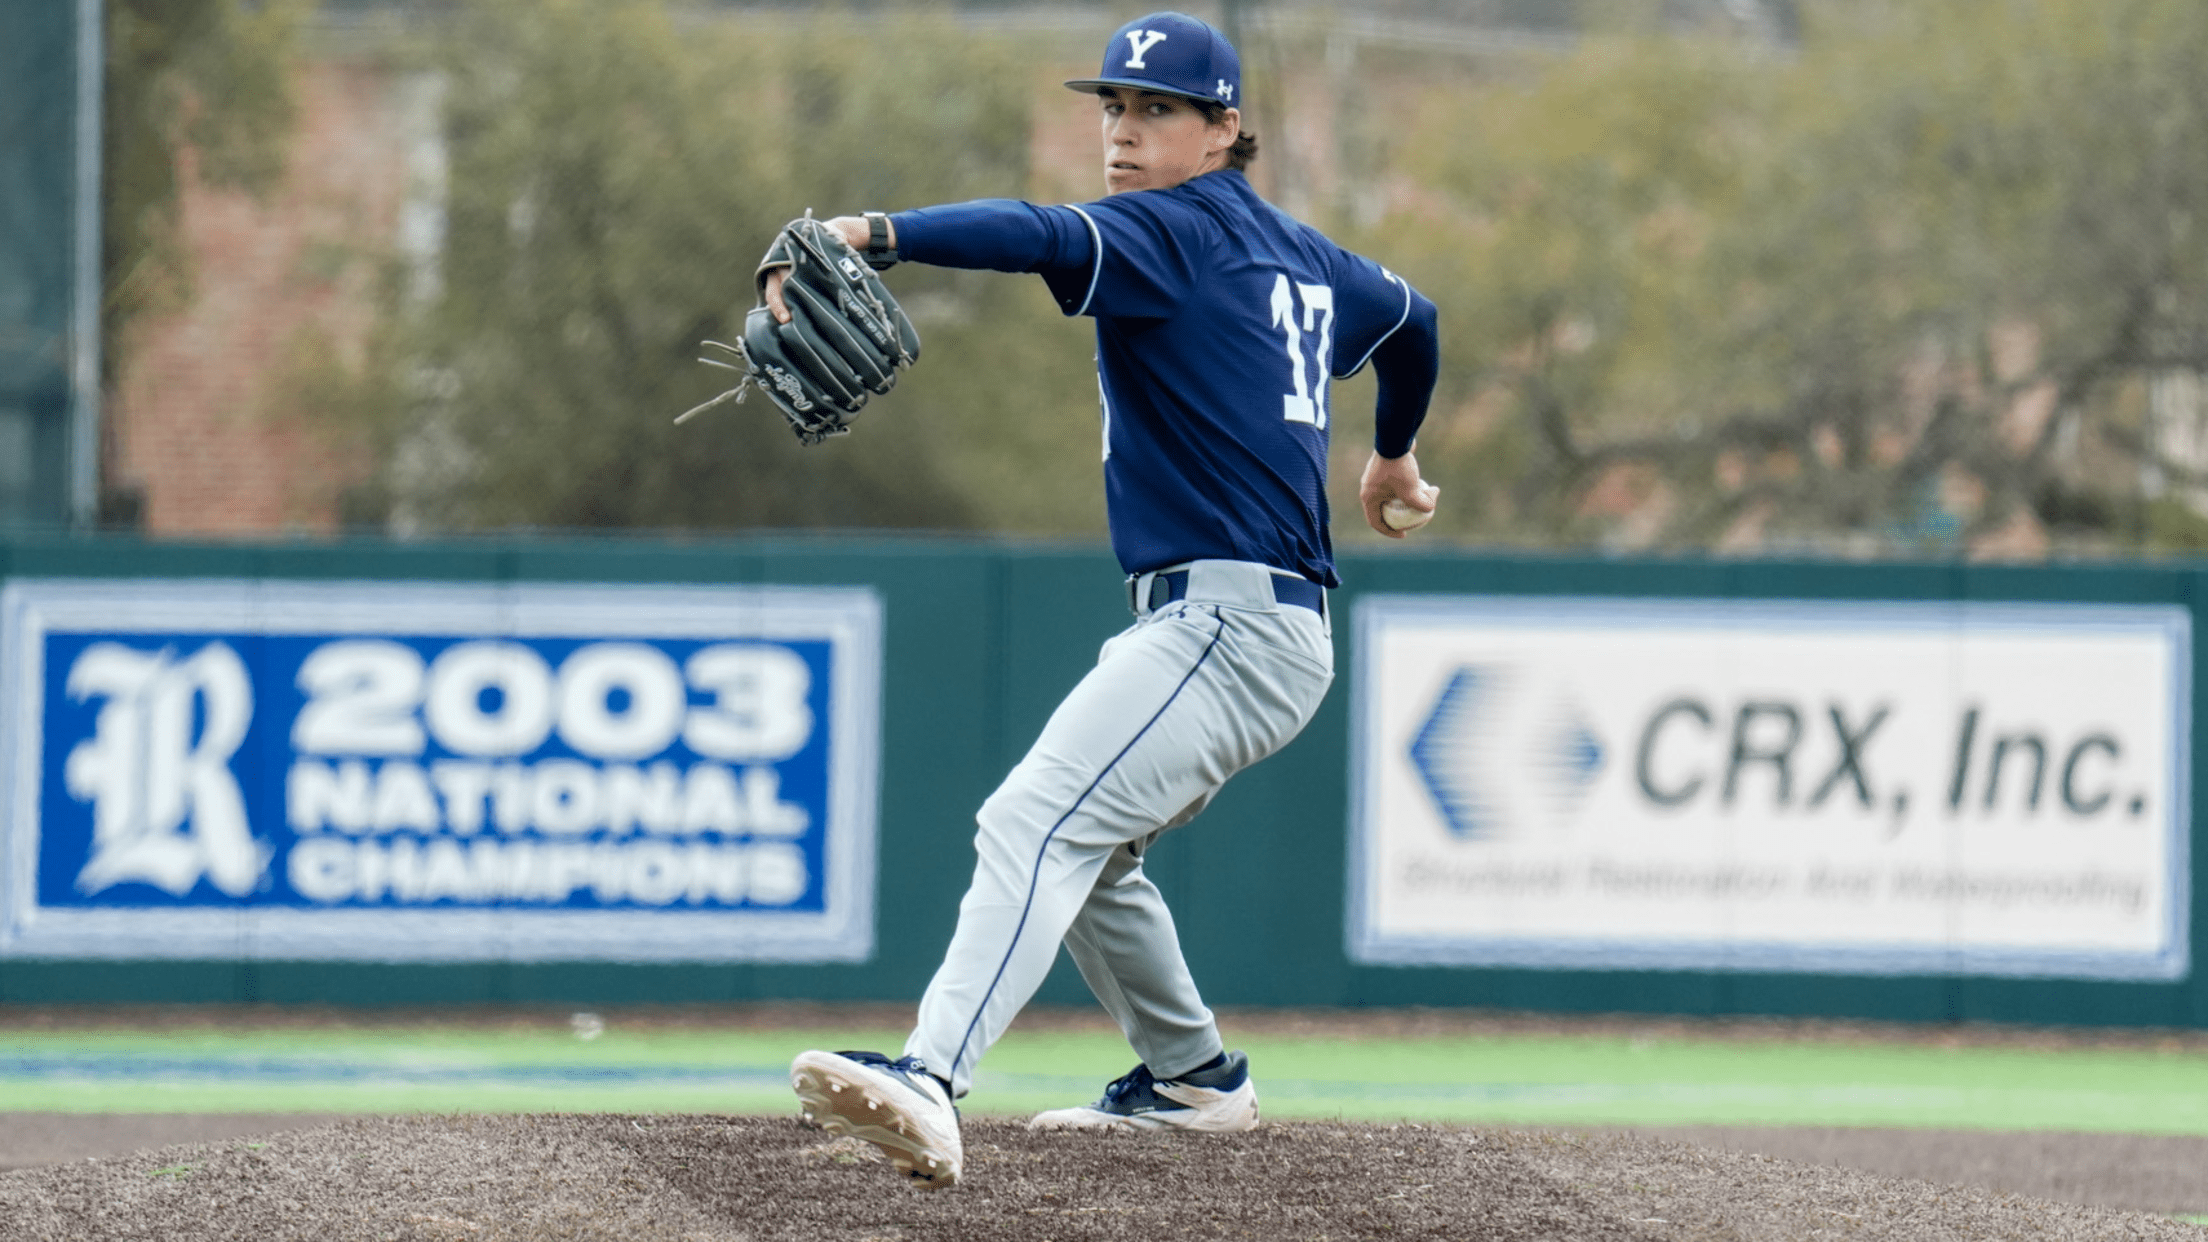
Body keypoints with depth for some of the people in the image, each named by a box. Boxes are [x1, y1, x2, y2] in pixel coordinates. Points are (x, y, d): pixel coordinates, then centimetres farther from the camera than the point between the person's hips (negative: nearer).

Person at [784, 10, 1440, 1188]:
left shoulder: (1177, 230, -7)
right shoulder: (1300, 257, 20)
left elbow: (1042, 238, -27)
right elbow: (1410, 316, 40)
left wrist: (872, 235, -43)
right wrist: (1392, 453, 60)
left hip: (1226, 623, -10)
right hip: (1272, 635, 10)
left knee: (1036, 824, -27)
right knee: (1086, 846, 28)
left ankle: (930, 1082, -47)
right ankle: (1192, 1077, 39)